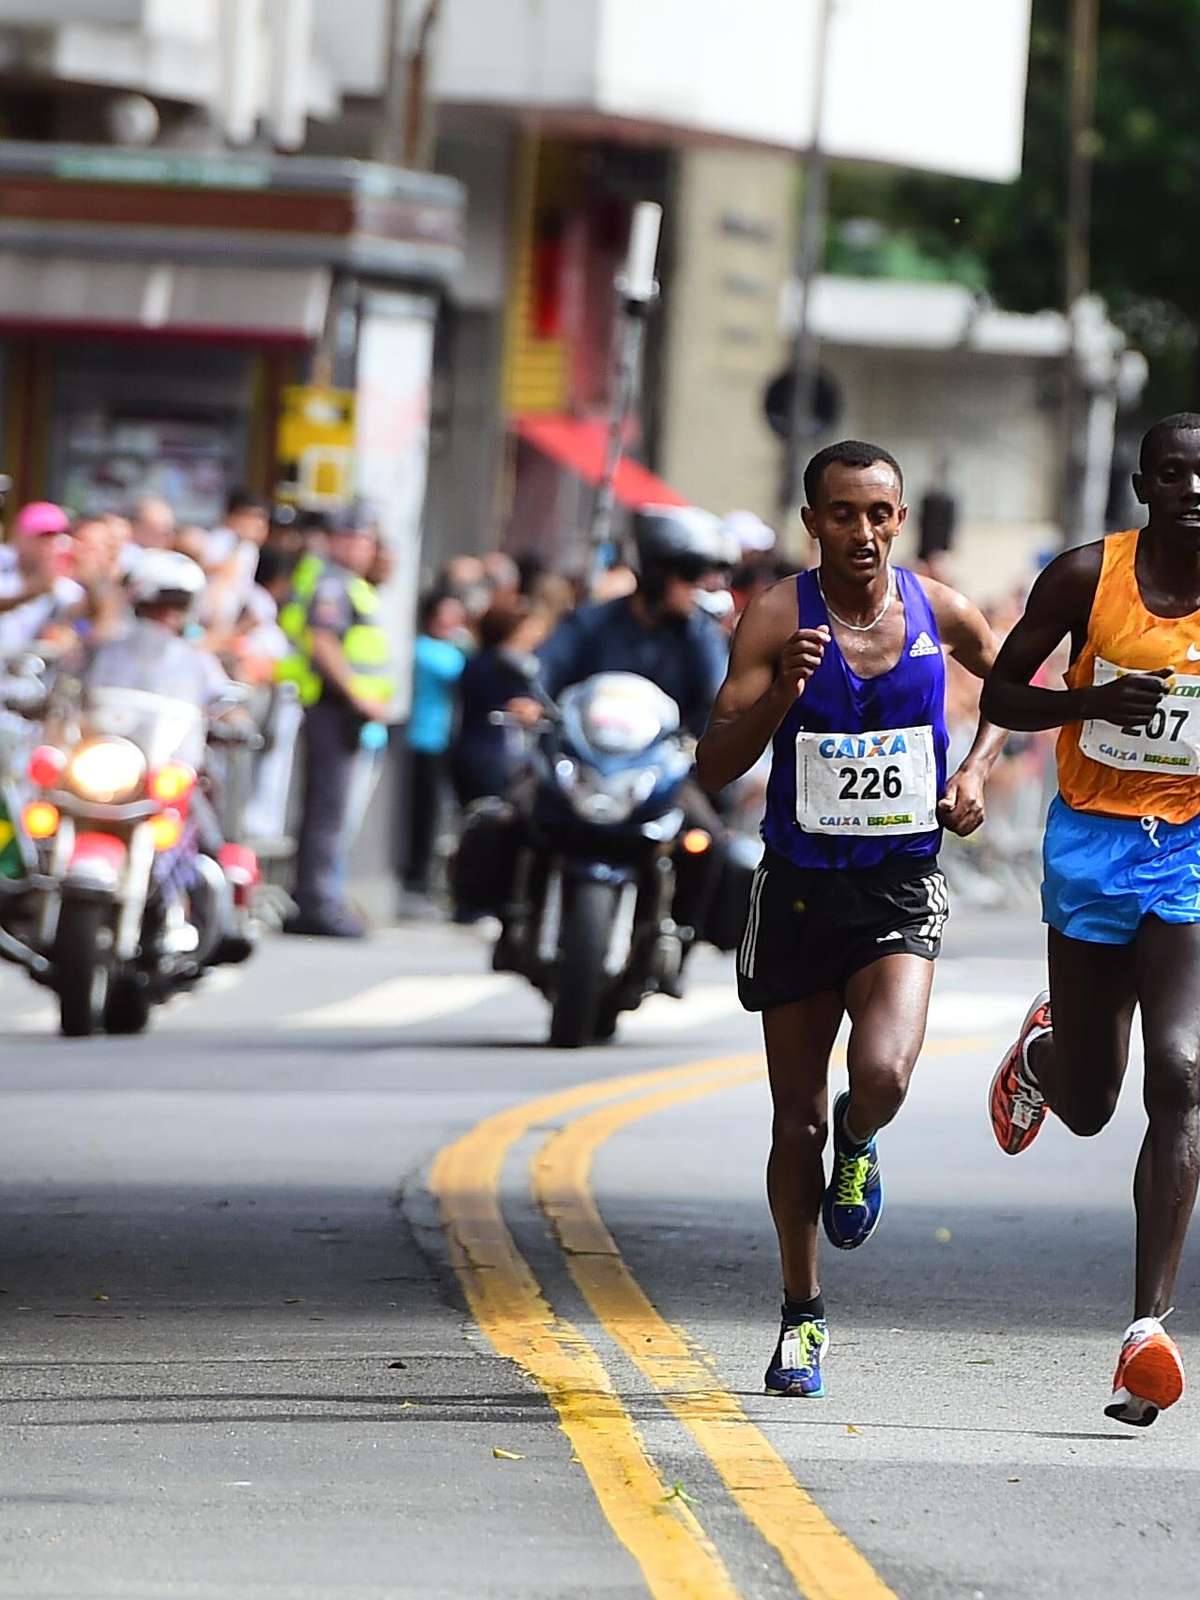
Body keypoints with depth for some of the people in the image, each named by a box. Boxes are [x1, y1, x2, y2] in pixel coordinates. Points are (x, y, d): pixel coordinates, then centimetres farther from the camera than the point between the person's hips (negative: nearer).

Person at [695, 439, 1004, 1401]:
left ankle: (858, 1149, 14)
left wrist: (978, 770, 6)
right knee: (797, 1119, 7)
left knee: (883, 1075, -24)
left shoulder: (938, 611, -2)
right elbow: (714, 769, -14)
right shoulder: (777, 619, -9)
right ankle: (803, 1315, 26)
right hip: (801, 887, 0)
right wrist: (779, 694, -30)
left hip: (902, 889, 0)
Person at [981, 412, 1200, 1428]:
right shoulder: (1087, 577, -5)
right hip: (1092, 842, 1)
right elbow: (1000, 698, 1)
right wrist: (1096, 701, -17)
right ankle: (1043, 1051, 52)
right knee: (1087, 1106, 11)